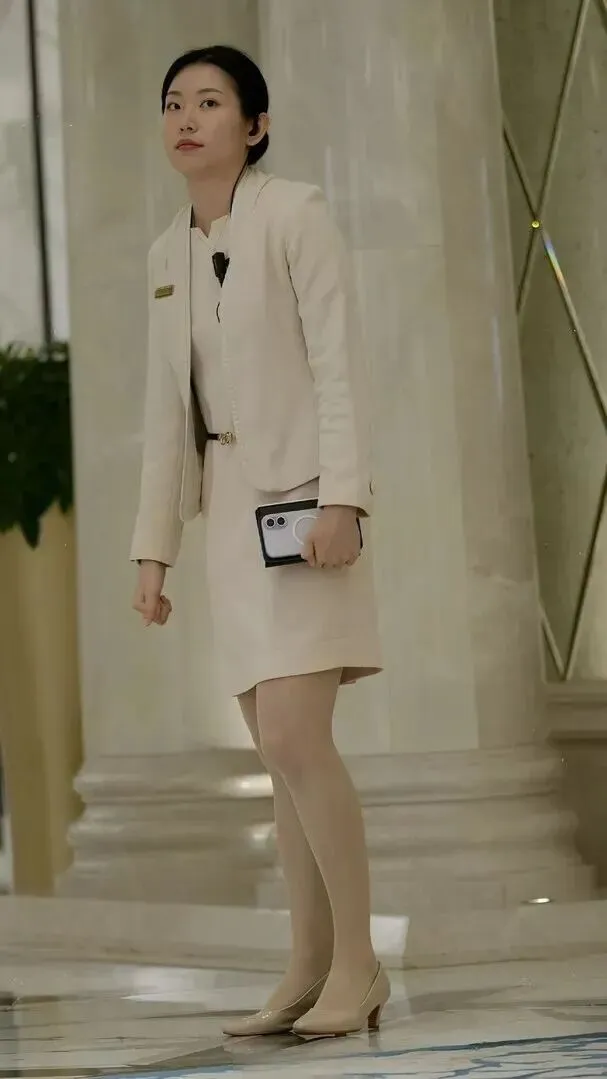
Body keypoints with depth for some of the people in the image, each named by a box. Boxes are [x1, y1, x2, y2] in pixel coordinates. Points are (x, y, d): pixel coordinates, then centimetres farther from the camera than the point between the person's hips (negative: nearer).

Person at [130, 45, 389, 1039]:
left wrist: (343, 499, -23)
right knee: (284, 753, 6)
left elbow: (338, 362, -12)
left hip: (302, 501, -7)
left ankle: (356, 963, -5)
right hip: (231, 509, 7)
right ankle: (310, 969, 11)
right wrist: (154, 547, 11)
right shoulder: (169, 254, 14)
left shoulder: (295, 215, -5)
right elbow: (169, 410, 15)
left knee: (293, 740, -15)